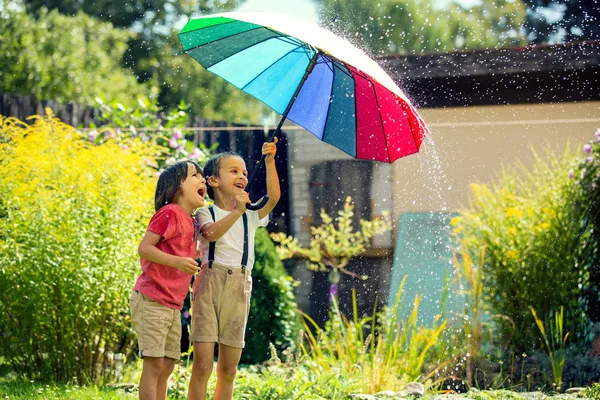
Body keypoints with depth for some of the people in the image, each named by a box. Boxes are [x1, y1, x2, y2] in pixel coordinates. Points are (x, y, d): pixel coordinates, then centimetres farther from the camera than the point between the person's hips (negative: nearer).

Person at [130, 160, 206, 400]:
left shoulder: (189, 221, 15)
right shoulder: (169, 213, -11)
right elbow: (144, 248, -17)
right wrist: (177, 261, -26)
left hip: (172, 306, 9)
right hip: (151, 301, -9)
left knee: (167, 365, 11)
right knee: (154, 363, -10)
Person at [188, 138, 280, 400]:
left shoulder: (251, 216, 13)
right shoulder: (206, 214, 3)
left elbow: (274, 196, -5)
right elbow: (211, 233, -21)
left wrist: (269, 162, -12)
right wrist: (236, 212, -34)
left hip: (239, 288, 4)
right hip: (211, 284, -4)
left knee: (228, 369, 6)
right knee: (202, 364, -10)